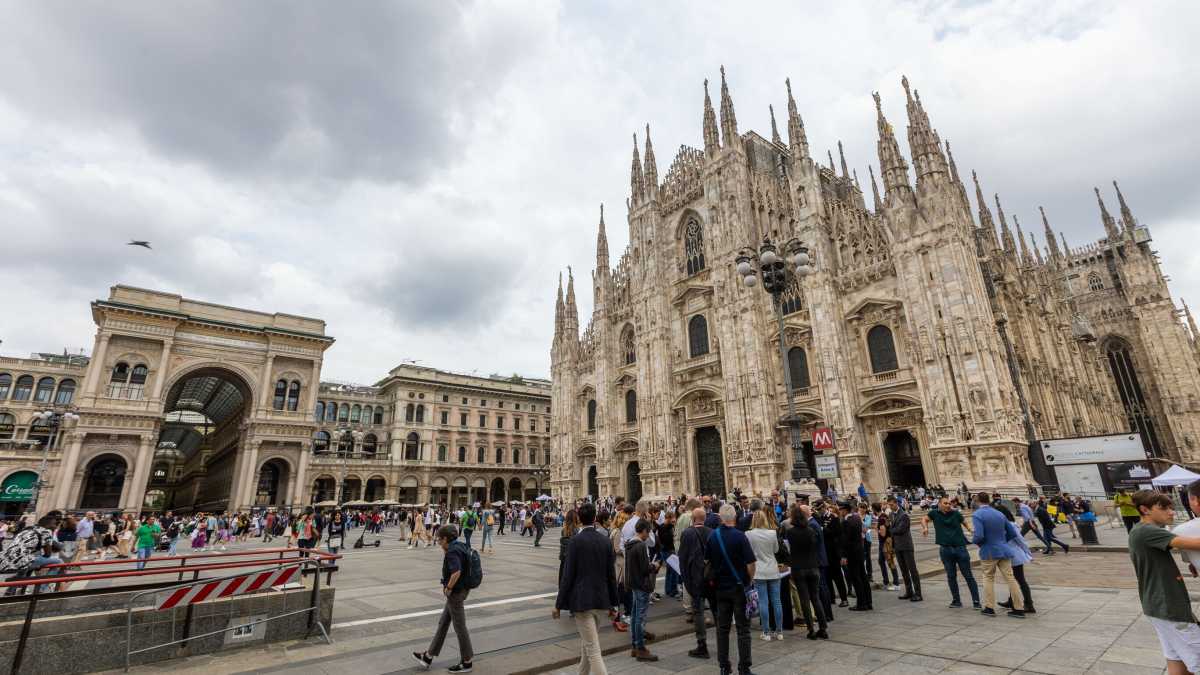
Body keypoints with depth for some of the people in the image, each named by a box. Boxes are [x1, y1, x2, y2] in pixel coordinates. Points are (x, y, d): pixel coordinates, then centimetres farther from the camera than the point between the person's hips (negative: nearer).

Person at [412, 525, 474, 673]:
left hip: (456, 593, -10)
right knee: (443, 623, 19)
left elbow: (456, 572, -33)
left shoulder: (452, 551, -22)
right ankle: (428, 657, 31)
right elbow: (464, 569, 18)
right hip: (462, 589, 10)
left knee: (459, 627, 4)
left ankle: (466, 662, 18)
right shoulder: (461, 546, 6)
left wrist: (448, 588, -19)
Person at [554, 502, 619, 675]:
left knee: (593, 649, -2)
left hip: (581, 601, -6)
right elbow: (611, 575, 6)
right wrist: (612, 603, 16)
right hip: (600, 600, 6)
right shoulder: (605, 540, 1)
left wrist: (559, 604, -4)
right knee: (586, 642, 23)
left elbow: (568, 575, -13)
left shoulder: (575, 541, -14)